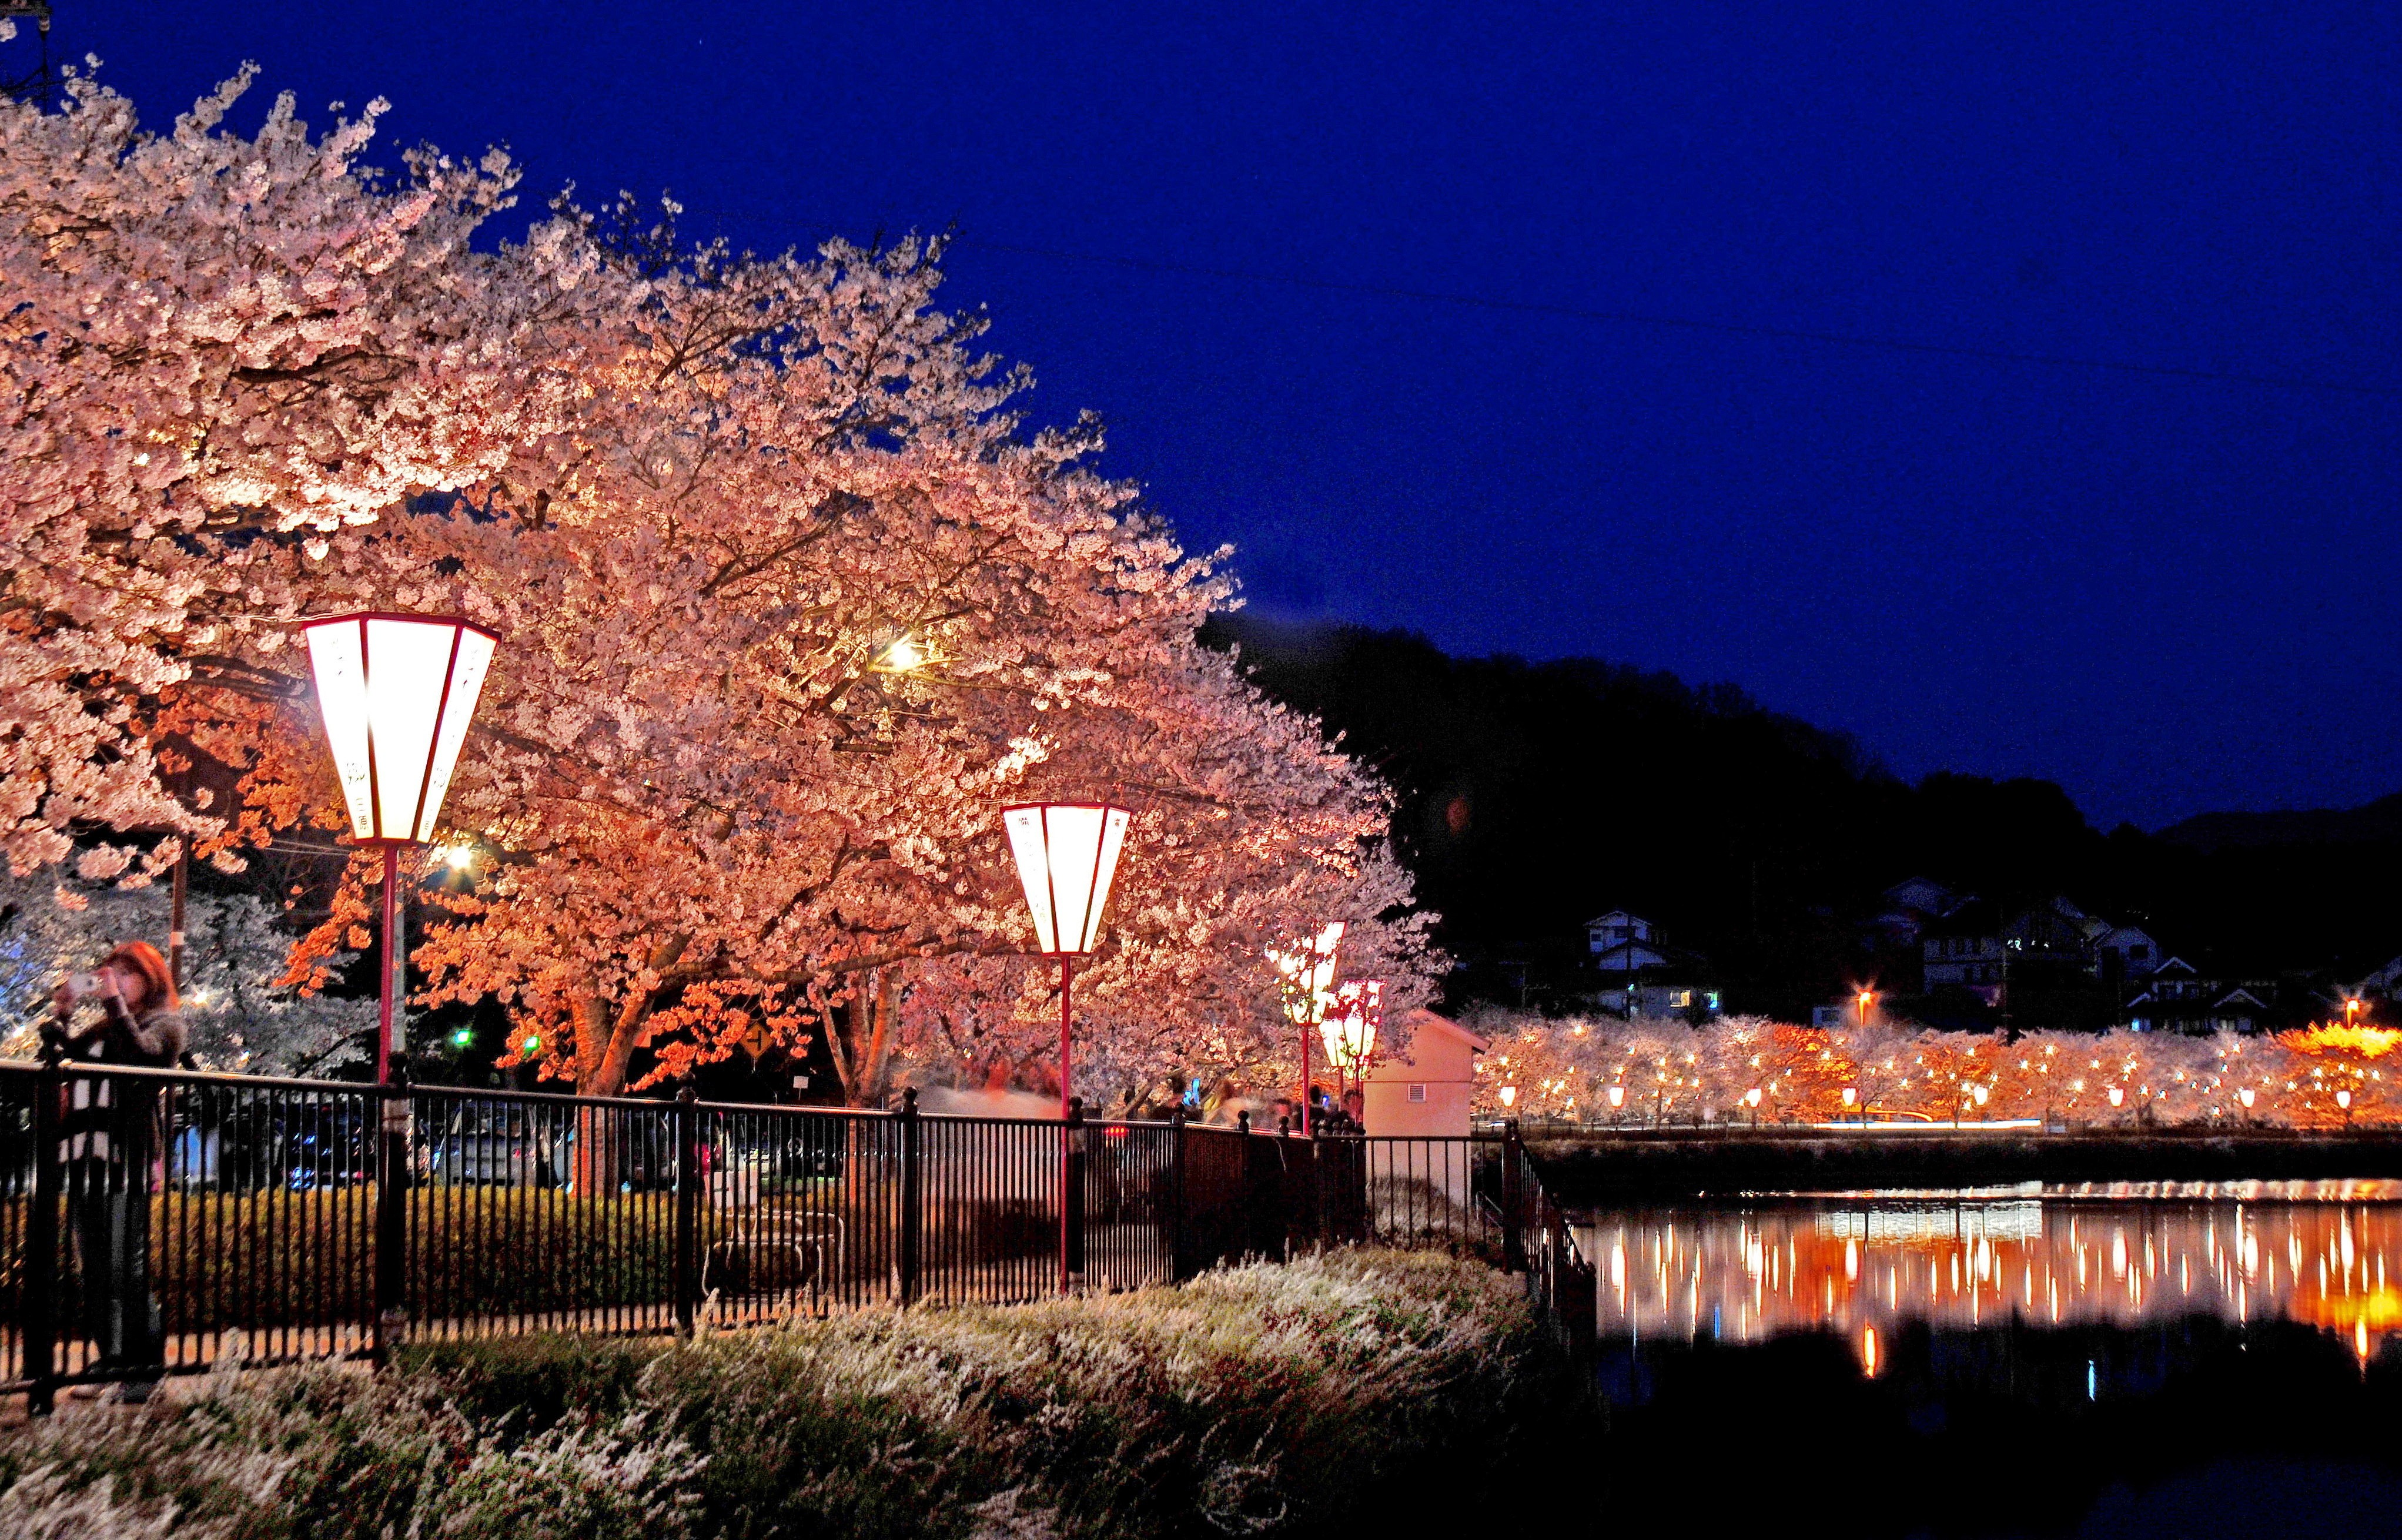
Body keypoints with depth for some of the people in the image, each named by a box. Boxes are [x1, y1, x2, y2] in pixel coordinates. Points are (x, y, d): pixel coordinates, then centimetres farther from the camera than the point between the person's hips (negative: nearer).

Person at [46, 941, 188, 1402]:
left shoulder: (166, 1024, 7)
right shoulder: (100, 1030, 25)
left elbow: (142, 1054, -14)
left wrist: (115, 1003, -10)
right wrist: (61, 1016, 6)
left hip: (127, 1160, -7)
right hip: (86, 1159, 7)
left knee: (124, 1269, -11)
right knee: (92, 1271, 6)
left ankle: (146, 1369, -8)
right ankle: (113, 1366, 12)